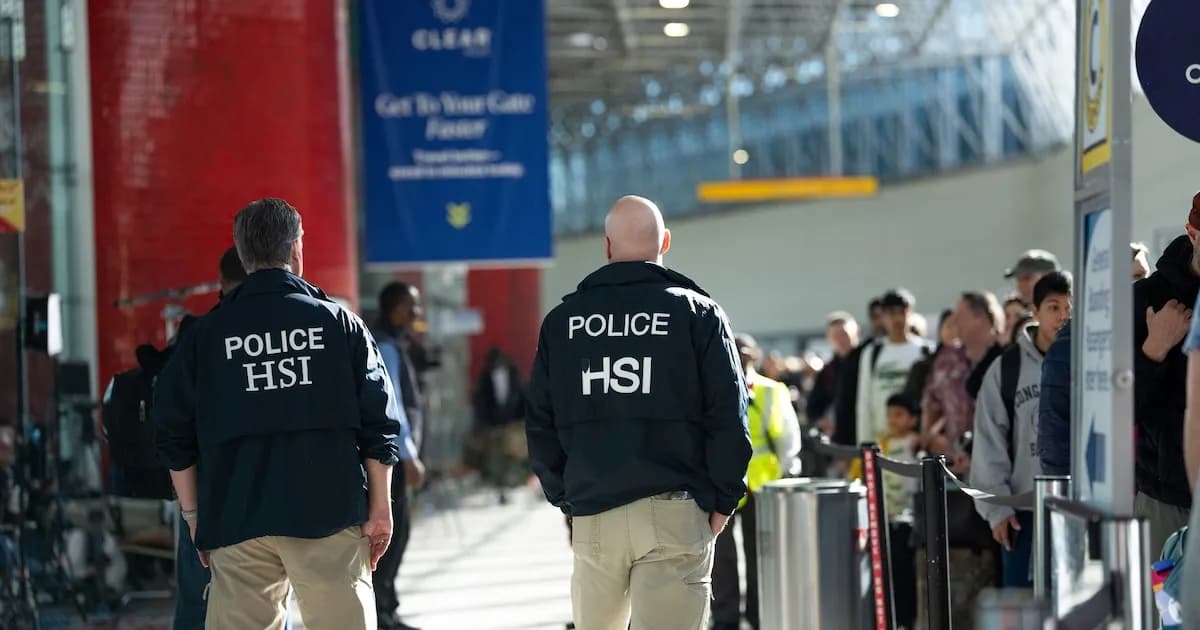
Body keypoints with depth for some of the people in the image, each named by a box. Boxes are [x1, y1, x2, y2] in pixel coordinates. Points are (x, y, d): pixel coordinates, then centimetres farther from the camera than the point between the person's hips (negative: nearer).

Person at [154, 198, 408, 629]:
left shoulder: (206, 335, 5)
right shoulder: (340, 324, 2)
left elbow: (174, 432, 7)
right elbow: (380, 424, 0)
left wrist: (194, 514, 15)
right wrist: (380, 508, 5)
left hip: (237, 521, 1)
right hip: (328, 514, -1)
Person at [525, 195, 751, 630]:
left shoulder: (562, 320, 8)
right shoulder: (698, 313, -1)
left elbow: (540, 422, 9)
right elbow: (728, 418, -5)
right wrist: (723, 499, 3)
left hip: (591, 513, 3)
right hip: (674, 511, -3)